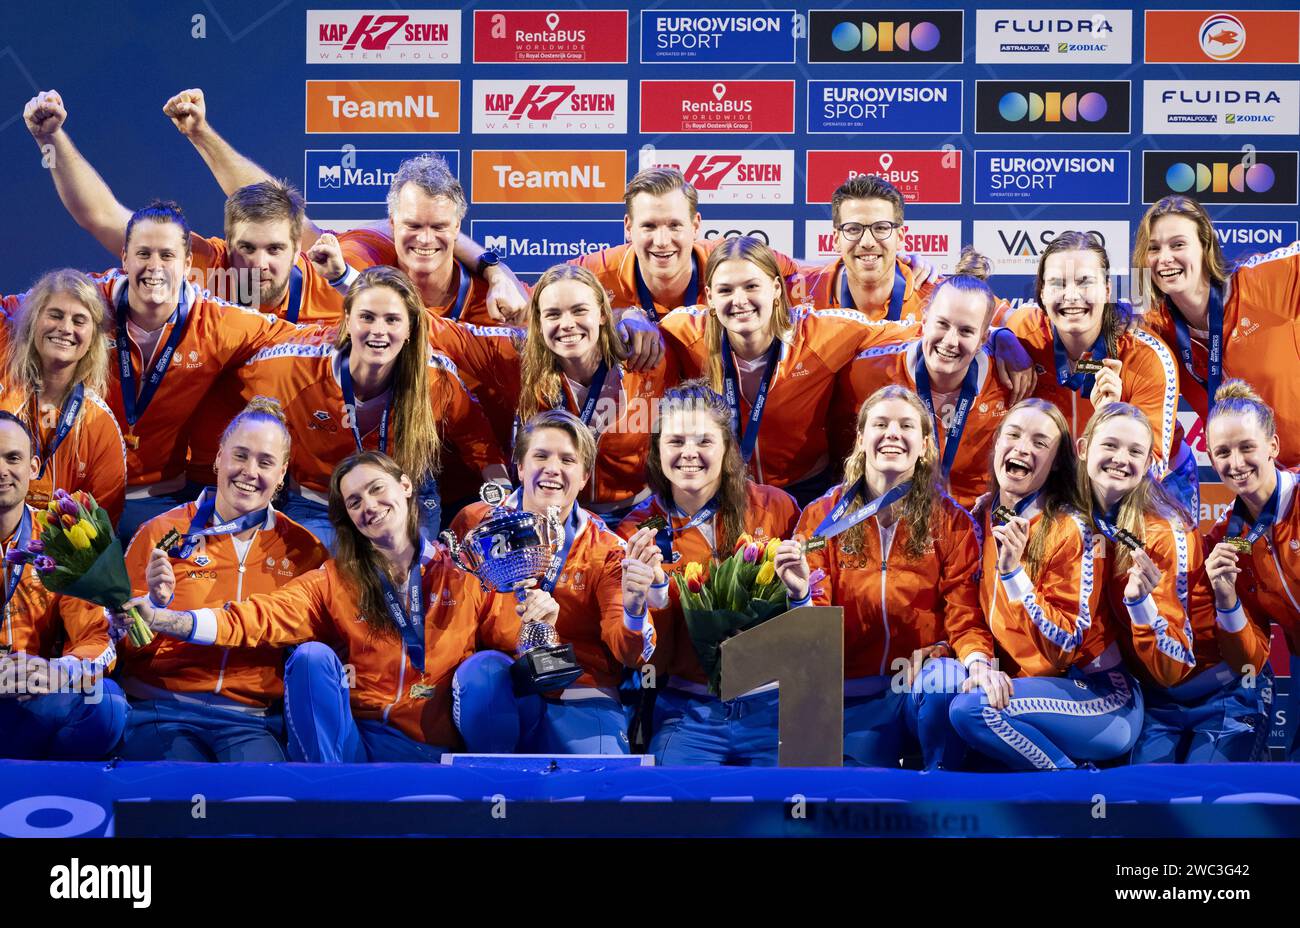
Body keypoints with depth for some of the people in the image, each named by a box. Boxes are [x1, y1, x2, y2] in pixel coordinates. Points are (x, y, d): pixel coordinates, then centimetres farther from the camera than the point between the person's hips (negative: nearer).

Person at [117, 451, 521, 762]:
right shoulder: (335, 580, 8)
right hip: (356, 738, 1)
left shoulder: (462, 570, 6)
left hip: (442, 745, -1)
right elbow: (259, 617, -5)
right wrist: (162, 620, -17)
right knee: (313, 657, -22)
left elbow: (514, 635, 2)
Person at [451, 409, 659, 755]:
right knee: (483, 668, -33)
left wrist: (633, 609, -28)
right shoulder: (475, 523, 6)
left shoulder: (607, 551, 5)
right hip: (495, 696, 1)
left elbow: (627, 653, -4)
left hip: (580, 700, -1)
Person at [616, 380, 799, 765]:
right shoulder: (638, 531, 1)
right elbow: (655, 658, -3)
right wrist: (655, 585, -18)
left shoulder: (776, 508, -2)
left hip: (772, 704, 0)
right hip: (688, 712, 0)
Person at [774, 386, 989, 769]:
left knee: (946, 679, -33)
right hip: (855, 698, -1)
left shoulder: (951, 522, 3)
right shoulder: (822, 518, 3)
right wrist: (800, 595, -21)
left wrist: (977, 658, -24)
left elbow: (965, 617, -2)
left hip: (926, 683, 1)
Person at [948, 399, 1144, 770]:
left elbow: (1066, 644, -17)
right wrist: (979, 662, -12)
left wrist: (1013, 572, -26)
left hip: (1100, 700, -6)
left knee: (971, 708, -28)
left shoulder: (1070, 531, -14)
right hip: (1018, 683, 6)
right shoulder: (983, 519, 5)